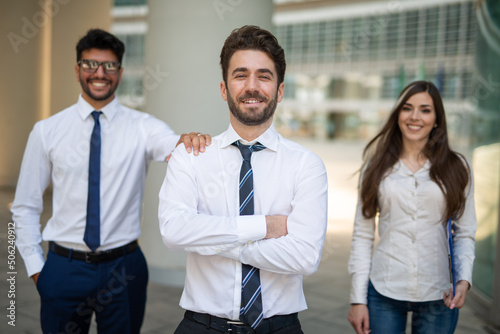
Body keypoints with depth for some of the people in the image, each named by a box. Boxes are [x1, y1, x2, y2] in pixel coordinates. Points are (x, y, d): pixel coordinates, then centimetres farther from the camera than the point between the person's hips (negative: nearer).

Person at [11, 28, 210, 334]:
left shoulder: (143, 127, -3)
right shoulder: (47, 131, -1)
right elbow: (26, 205, 5)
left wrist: (190, 141, -46)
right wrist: (35, 266, 1)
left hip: (124, 268, 0)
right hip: (64, 268, 1)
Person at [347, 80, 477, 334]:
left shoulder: (456, 168, 3)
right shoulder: (377, 166, 2)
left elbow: (465, 233, 5)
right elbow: (362, 235, 1)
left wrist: (464, 278, -12)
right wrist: (358, 298, -3)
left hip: (437, 296, 1)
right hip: (384, 293, 0)